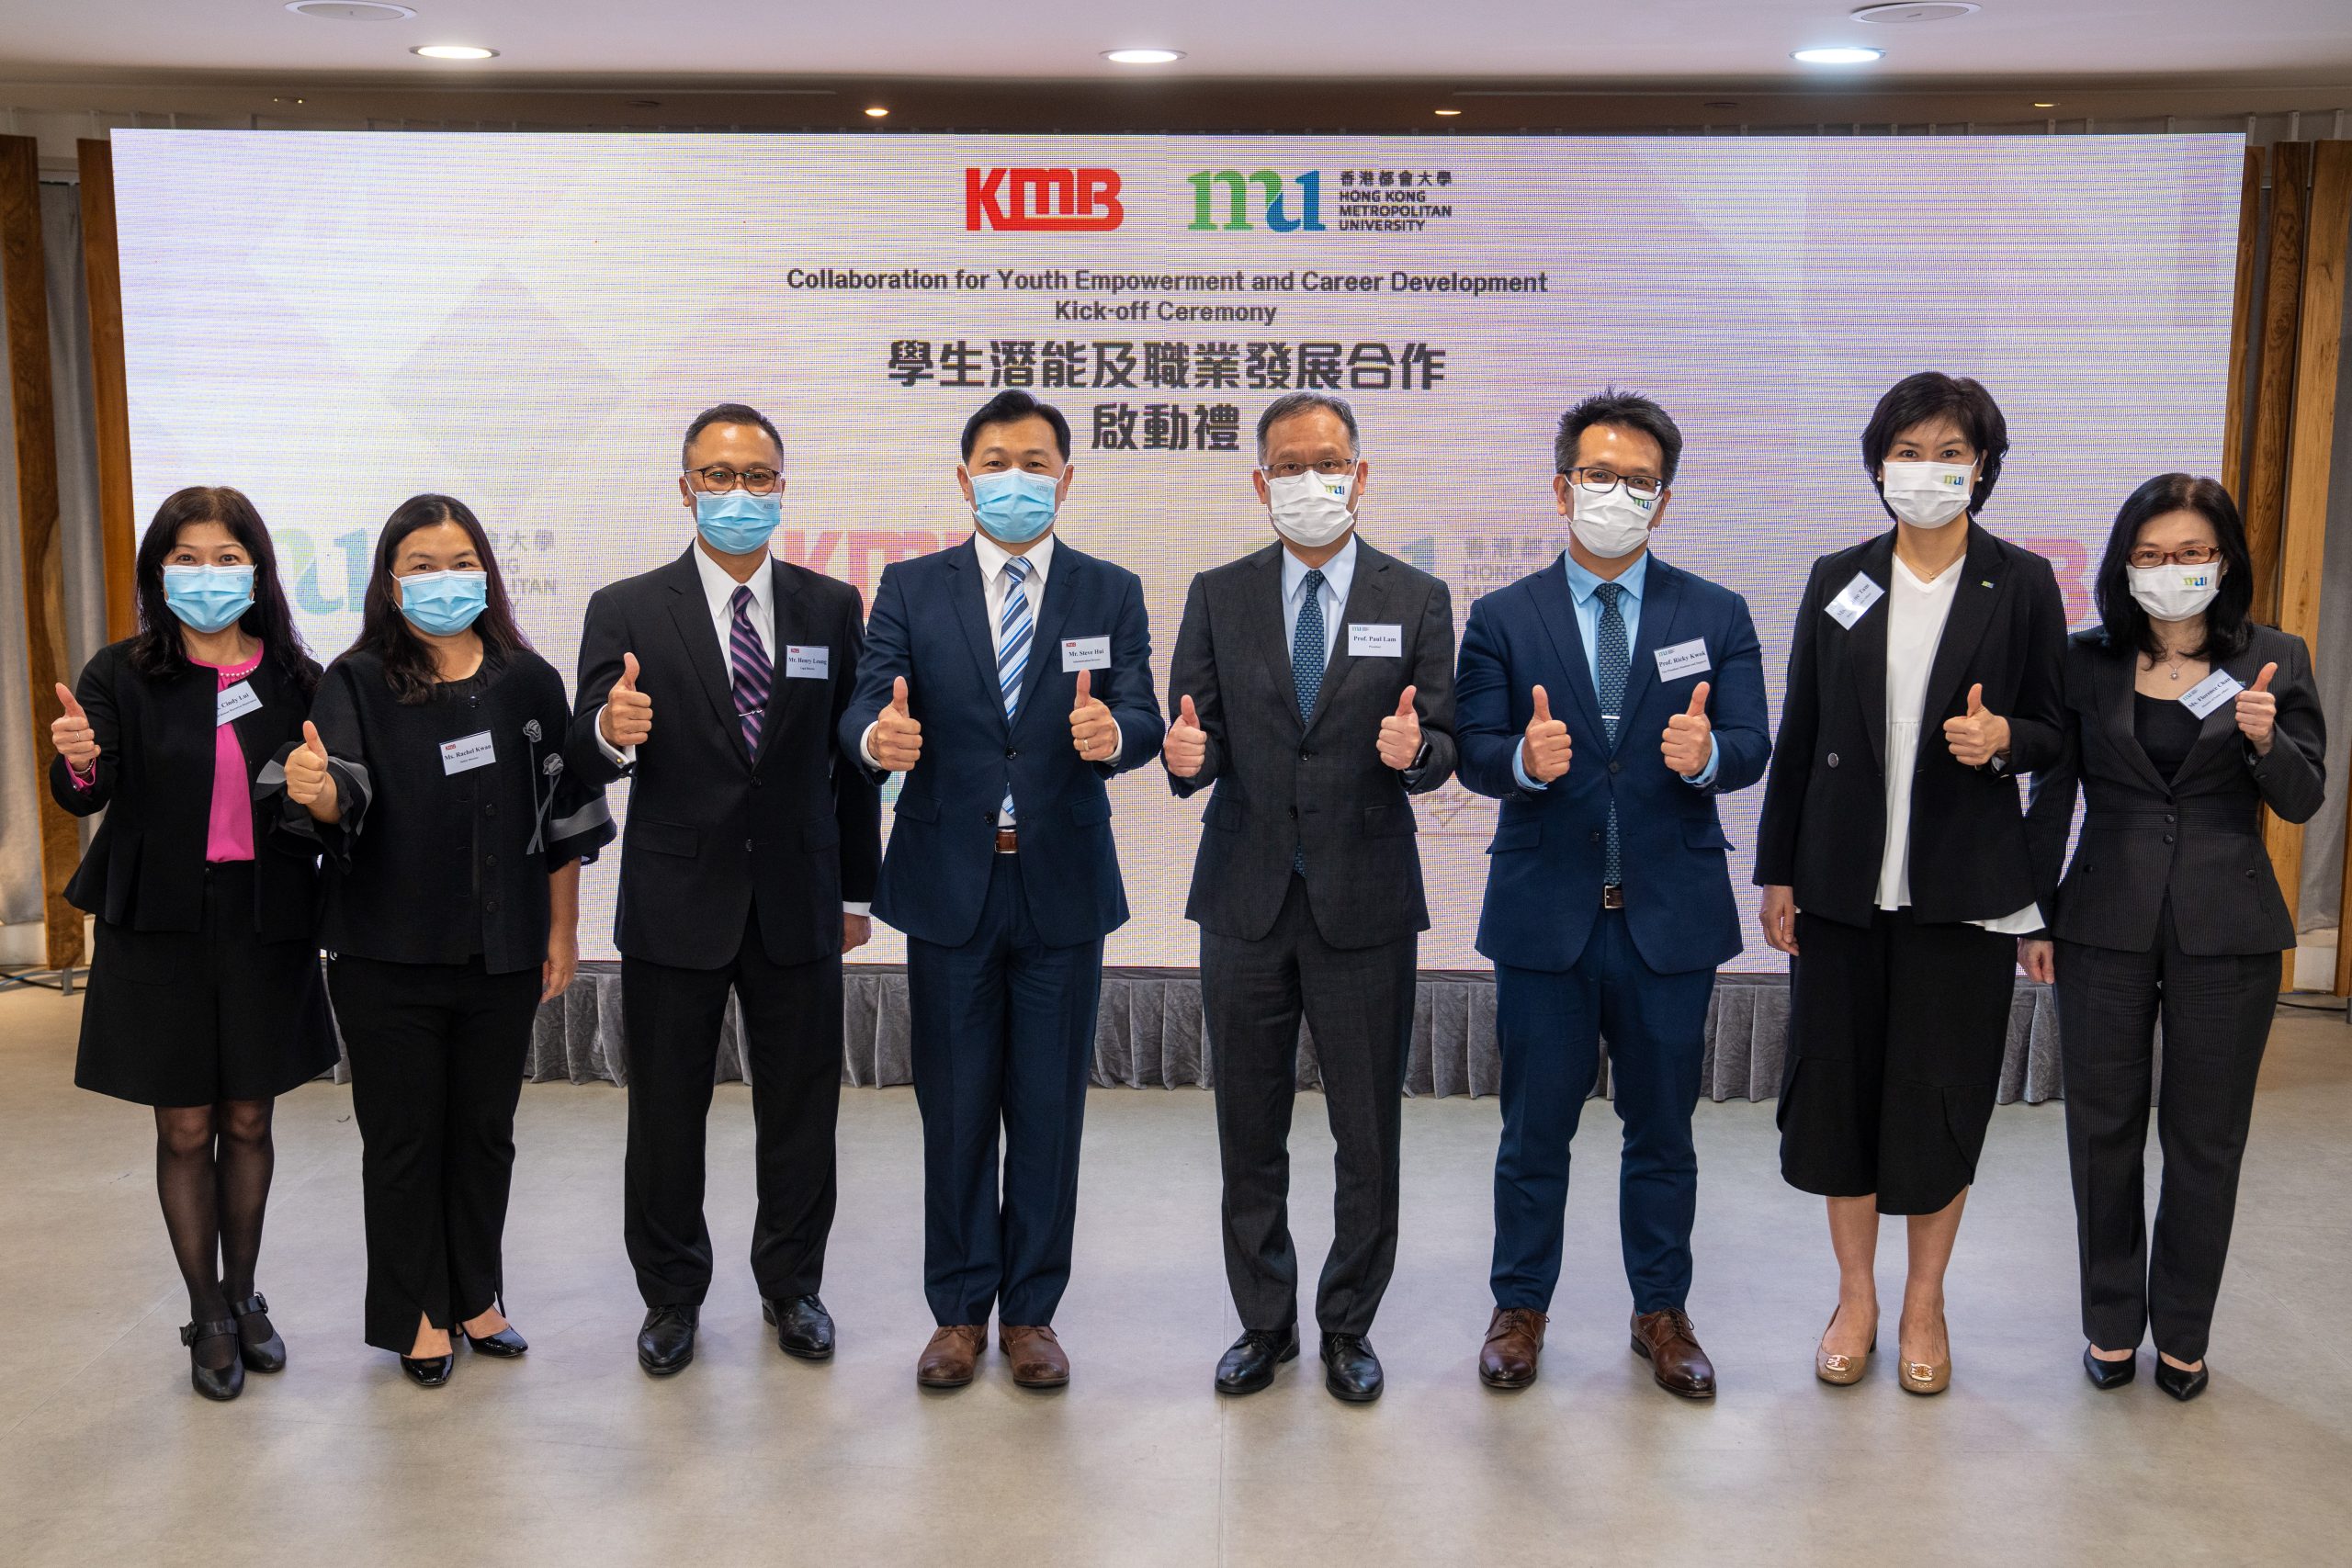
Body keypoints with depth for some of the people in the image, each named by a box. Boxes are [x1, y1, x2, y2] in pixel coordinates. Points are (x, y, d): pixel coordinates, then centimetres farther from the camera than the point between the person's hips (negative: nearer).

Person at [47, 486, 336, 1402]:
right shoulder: (122, 676, -4)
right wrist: (79, 765, -37)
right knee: (185, 1129, 7)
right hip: (161, 929, -1)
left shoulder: (295, 680, 0)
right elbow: (83, 793, -16)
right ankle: (208, 1318, 21)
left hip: (264, 929, 1)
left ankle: (243, 1297, 29)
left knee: (248, 1122, 12)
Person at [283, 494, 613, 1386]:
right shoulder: (358, 683, -3)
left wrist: (562, 932, 6)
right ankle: (417, 1314, 24)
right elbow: (343, 798, -17)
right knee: (403, 1137, 8)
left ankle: (476, 1297, 30)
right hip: (390, 959, -2)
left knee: (485, 1131, 14)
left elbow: (561, 820, 6)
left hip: (502, 955, 2)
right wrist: (314, 790, -40)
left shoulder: (527, 682, 2)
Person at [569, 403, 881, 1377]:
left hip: (797, 904, 2)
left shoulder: (831, 608, 4)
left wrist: (856, 890, 9)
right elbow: (585, 763, -9)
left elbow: (852, 757, 7)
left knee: (800, 1109, 12)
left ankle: (792, 1285, 31)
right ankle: (672, 1294, 30)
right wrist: (610, 734, -33)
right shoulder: (626, 612, -3)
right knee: (666, 1113, 11)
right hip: (674, 906, -1)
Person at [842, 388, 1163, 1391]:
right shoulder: (911, 590, 3)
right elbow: (866, 709, -8)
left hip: (1063, 890, 0)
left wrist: (1111, 732, -31)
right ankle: (960, 1310, 24)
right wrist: (878, 738, -32)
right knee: (954, 1110, 9)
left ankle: (1029, 1311, 23)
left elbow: (1142, 721, -7)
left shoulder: (1110, 595, 4)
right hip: (949, 886, 0)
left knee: (1049, 1111, 8)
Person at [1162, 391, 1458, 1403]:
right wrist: (1187, 756, -19)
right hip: (1246, 899, 1)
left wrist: (1414, 749, -22)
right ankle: (1264, 1324, 27)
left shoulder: (1416, 599, 4)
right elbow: (1197, 737, 4)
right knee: (1249, 1134, 10)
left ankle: (1348, 1327, 25)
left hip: (1364, 901, -1)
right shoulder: (1219, 597, 6)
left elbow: (1441, 744, 1)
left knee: (1368, 1137, 6)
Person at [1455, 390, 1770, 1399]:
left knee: (1663, 1129, 12)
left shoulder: (1716, 616, 5)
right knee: (1534, 1127, 10)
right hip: (1544, 912, -1)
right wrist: (1525, 757, -27)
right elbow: (1473, 750, -4)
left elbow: (1751, 747, -3)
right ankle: (1520, 1307, 27)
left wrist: (1706, 751, -26)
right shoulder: (1503, 618, 3)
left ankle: (1662, 1312, 29)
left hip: (1671, 915, 1)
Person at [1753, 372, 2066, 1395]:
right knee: (1838, 1082, 7)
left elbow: (2056, 733, 5)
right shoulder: (1837, 580, 5)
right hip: (1844, 880, 2)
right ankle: (1855, 1296, 25)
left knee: (1942, 1096, 5)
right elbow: (1798, 736, 6)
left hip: (1962, 886, -2)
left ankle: (1924, 1304, 24)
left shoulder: (2022, 585, 0)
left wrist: (2003, 737, -18)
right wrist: (1776, 871, 4)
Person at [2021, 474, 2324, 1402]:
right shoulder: (2084, 662, 1)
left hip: (2226, 935, 0)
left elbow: (2302, 802, 0)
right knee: (2103, 1130, 9)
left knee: (2205, 1139, 9)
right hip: (2107, 930, 1)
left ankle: (2182, 1334, 25)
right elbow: (2052, 799, 5)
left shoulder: (2275, 662, 0)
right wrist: (2034, 919, 2)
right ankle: (2111, 1321, 25)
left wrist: (2264, 740, -20)